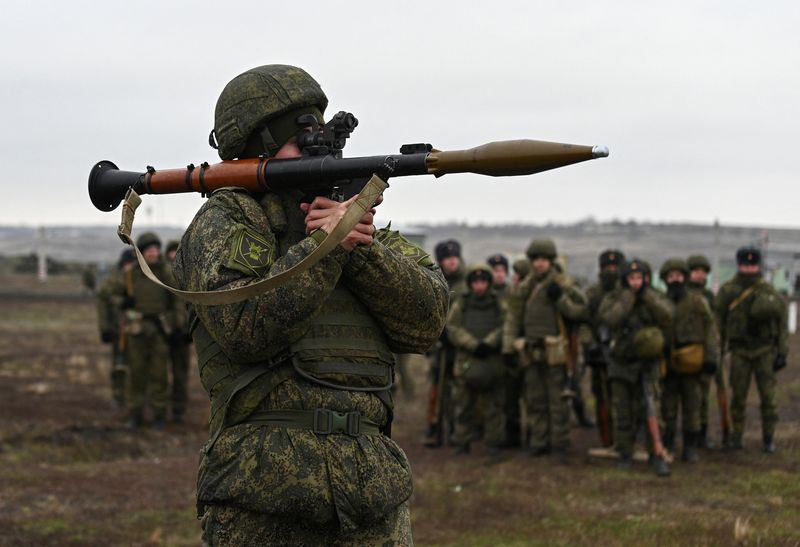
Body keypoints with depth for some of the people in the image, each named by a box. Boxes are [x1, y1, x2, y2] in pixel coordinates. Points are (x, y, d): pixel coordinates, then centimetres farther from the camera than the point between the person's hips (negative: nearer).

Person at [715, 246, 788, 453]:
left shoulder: (769, 292, 0)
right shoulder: (727, 292, -1)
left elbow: (781, 323, 3)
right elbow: (719, 324, 2)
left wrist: (782, 353, 0)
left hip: (765, 350, 0)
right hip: (740, 351, 0)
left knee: (768, 395, -1)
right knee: (738, 395, 1)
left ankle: (768, 438, 9)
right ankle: (736, 436, 12)